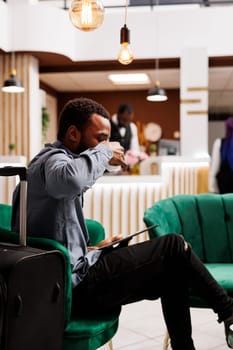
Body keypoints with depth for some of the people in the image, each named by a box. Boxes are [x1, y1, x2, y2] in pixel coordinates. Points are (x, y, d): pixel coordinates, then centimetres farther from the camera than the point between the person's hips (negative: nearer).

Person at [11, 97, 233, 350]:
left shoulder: (52, 161, 18)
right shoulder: (53, 158, -12)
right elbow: (71, 180, -40)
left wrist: (93, 249, 12)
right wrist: (102, 152, -21)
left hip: (69, 280, 10)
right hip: (76, 282, -10)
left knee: (172, 274, 12)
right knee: (173, 246, -5)